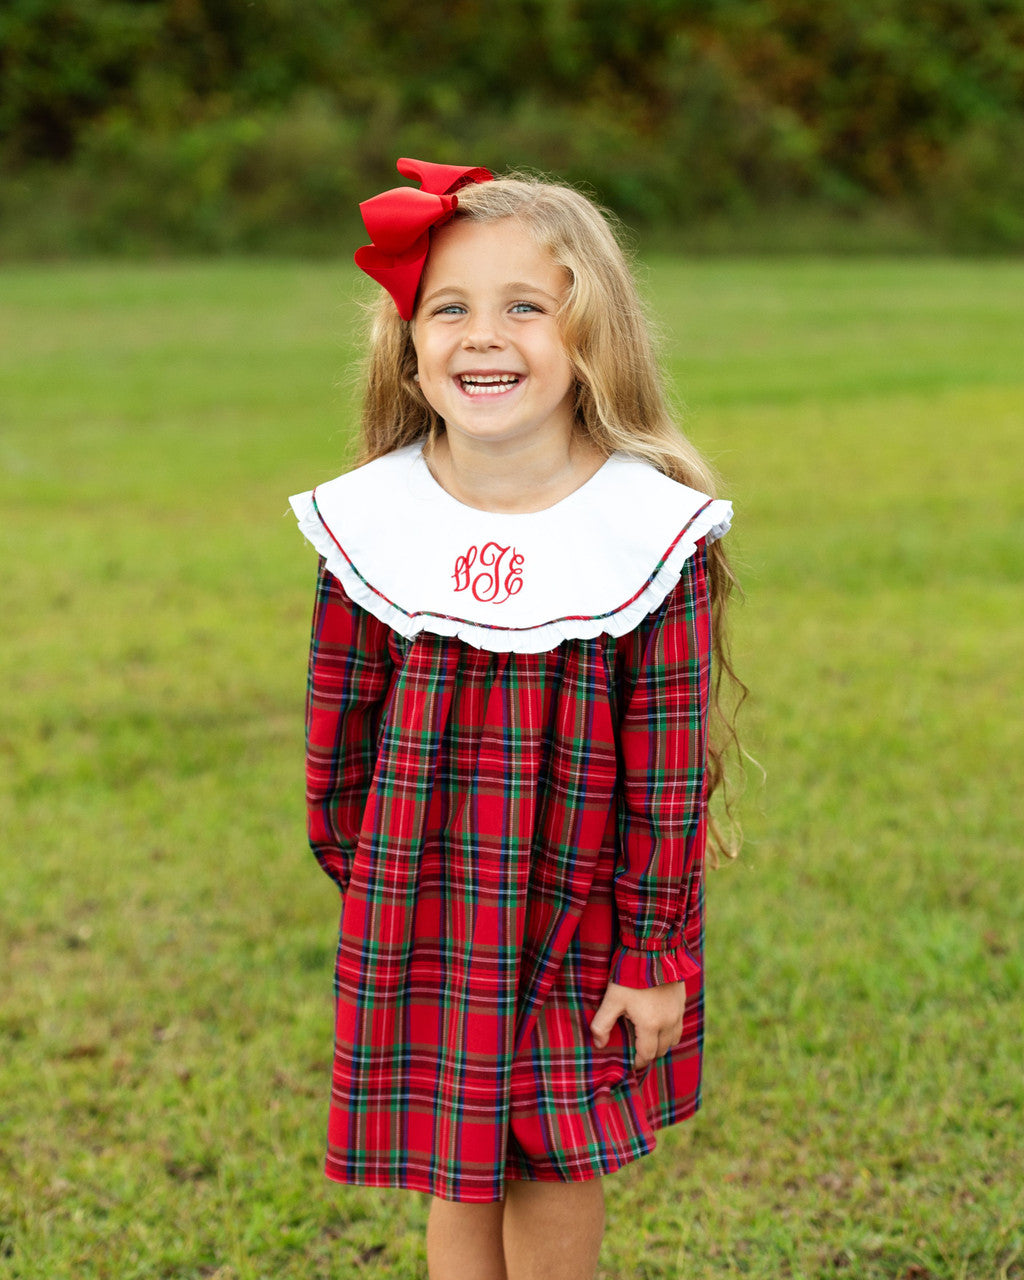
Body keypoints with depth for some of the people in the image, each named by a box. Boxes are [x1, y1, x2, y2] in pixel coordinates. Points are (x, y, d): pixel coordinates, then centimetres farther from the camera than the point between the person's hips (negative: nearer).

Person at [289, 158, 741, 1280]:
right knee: (455, 1176, 10)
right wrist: (361, 877, 14)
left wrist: (654, 954, -6)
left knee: (560, 1169, 7)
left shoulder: (654, 532, -13)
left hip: (583, 917, -2)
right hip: (422, 920, 2)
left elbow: (668, 764, -9)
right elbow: (340, 721, 6)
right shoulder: (368, 523, -8)